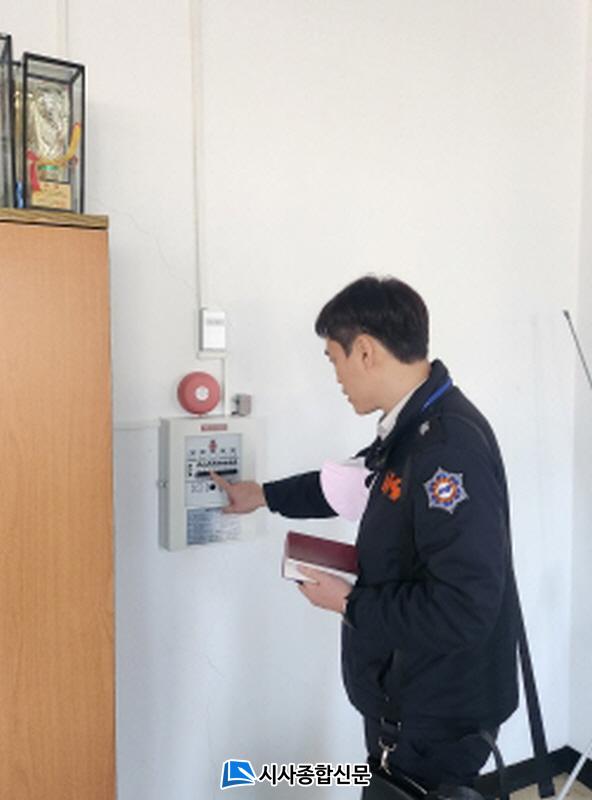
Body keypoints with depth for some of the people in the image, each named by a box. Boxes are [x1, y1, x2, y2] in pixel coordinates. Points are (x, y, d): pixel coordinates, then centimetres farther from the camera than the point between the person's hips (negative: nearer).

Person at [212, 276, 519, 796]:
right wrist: (264, 495, 26)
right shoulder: (414, 427, 4)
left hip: (439, 717, -9)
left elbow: (463, 608, -32)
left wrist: (350, 603, -19)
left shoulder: (449, 445, -29)